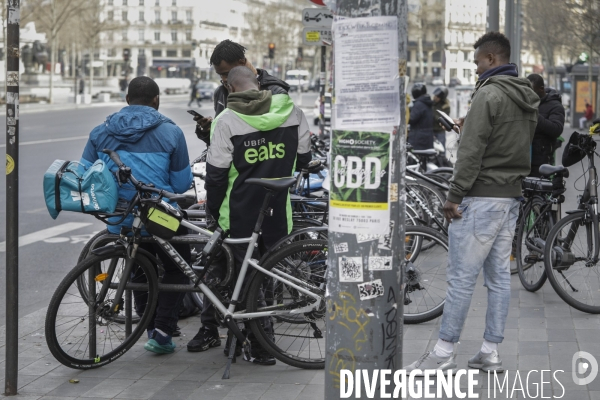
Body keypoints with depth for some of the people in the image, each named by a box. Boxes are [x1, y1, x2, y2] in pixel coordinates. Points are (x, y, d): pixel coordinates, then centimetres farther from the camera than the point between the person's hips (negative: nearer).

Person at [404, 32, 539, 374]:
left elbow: (472, 150, -18)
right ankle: (491, 352, 14)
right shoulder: (529, 99, 14)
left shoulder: (489, 94, -14)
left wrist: (454, 195, -15)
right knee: (499, 275, 10)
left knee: (462, 277, -5)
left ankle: (444, 353, 0)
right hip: (512, 197, 9)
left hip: (482, 197, -9)